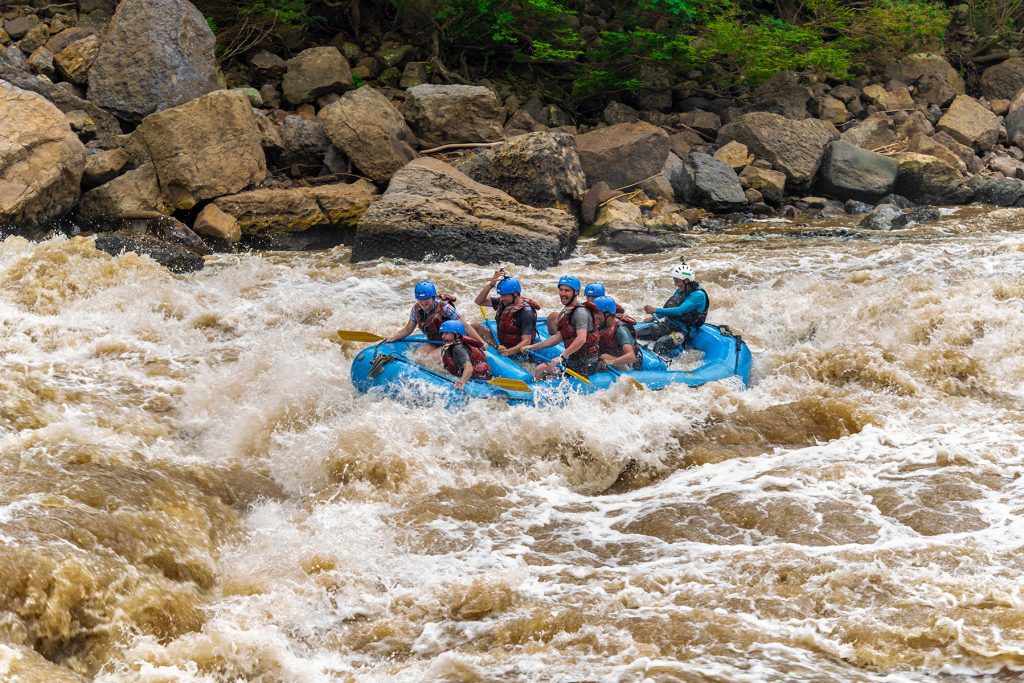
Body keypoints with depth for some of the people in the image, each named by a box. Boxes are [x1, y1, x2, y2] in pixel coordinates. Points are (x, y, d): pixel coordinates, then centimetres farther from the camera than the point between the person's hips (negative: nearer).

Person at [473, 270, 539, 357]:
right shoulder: (503, 302, 0)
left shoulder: (526, 312, -23)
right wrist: (490, 285, -15)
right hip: (500, 342, 8)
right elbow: (478, 301, 0)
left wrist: (508, 352, -43)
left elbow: (526, 341, -27)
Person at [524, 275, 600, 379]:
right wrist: (533, 347, 19)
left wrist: (562, 356, -31)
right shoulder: (568, 311, 16)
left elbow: (581, 339, -29)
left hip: (584, 364, -10)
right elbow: (559, 337, 21)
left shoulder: (580, 312, -16)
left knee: (540, 371, -12)